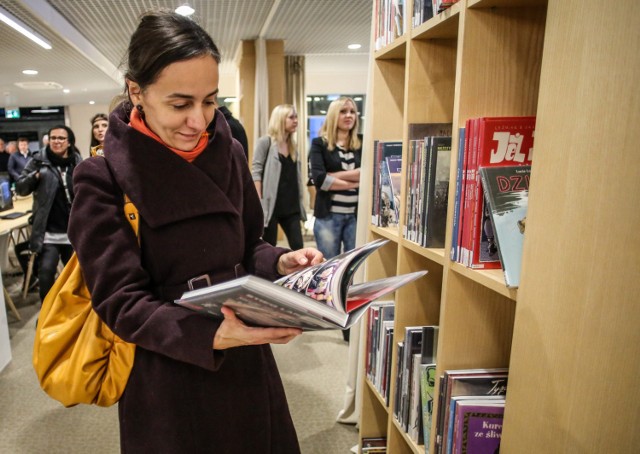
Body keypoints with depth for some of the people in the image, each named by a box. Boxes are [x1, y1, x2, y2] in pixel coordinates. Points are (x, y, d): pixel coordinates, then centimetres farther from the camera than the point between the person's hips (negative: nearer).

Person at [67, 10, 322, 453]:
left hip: (245, 362, 4)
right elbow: (122, 302, -15)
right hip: (166, 379, -4)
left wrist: (281, 262, -13)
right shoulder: (103, 179, -13)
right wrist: (209, 334, -30)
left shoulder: (229, 153, -1)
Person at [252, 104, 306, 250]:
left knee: (298, 247, 2)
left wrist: (299, 202, 13)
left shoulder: (292, 145, 15)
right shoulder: (265, 142, -5)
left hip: (291, 206, 6)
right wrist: (259, 202, -17)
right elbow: (256, 171, -10)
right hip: (271, 205, -6)